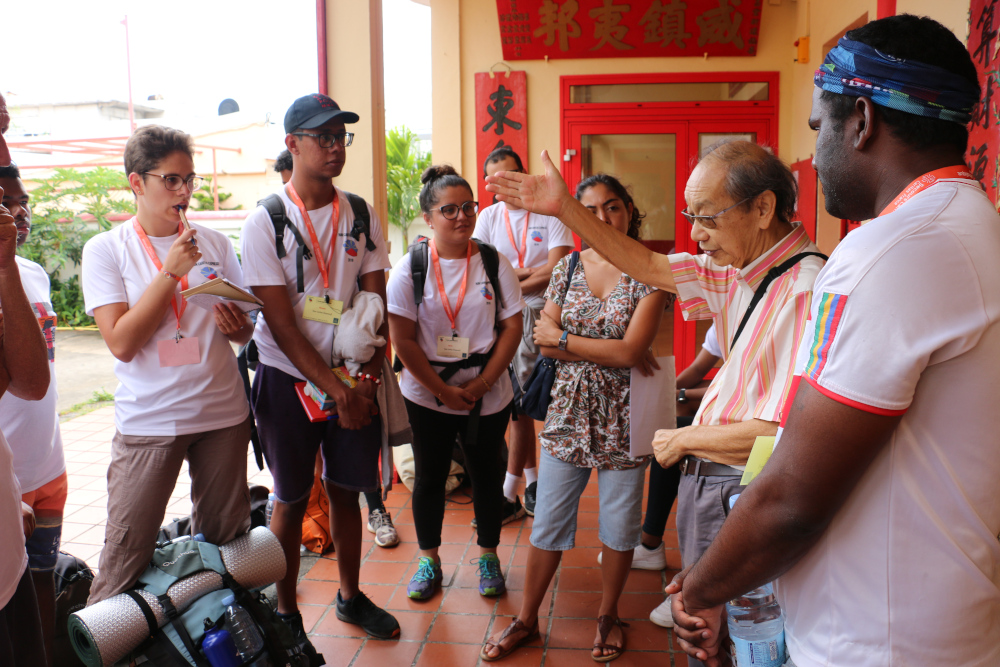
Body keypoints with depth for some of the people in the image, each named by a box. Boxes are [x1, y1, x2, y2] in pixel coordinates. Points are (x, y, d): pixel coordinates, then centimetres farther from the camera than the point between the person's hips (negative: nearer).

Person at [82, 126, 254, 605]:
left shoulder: (214, 243, 8)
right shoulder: (105, 250, -1)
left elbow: (244, 331, 15)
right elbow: (122, 342, -11)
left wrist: (236, 325, -9)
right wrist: (171, 272, -16)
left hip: (223, 412, 3)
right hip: (148, 420, -3)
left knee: (225, 540, 11)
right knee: (126, 554, 0)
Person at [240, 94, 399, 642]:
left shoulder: (361, 216, 3)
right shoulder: (265, 222, -9)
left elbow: (376, 304, 2)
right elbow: (281, 322, -12)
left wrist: (367, 377, -10)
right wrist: (336, 389, -16)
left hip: (355, 379, 3)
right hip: (288, 378, -3)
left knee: (345, 489, 14)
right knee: (292, 498, 8)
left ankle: (351, 596, 33)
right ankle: (287, 613, 26)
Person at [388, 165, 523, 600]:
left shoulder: (495, 263, -3)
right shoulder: (410, 268, -5)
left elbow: (512, 328, -3)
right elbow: (403, 339, -7)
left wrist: (482, 384, -11)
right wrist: (443, 390, -11)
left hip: (488, 397, 1)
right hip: (427, 396, 0)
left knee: (486, 475, 12)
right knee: (429, 478, 11)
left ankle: (488, 556, 32)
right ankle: (429, 560, 30)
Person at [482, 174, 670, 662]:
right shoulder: (568, 268, 3)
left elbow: (631, 350, -18)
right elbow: (545, 345, -4)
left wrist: (565, 338, -12)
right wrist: (613, 352, -14)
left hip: (623, 416, -2)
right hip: (569, 410, 2)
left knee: (619, 523, 13)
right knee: (549, 520, 10)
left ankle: (608, 614, 36)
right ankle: (527, 618, 28)